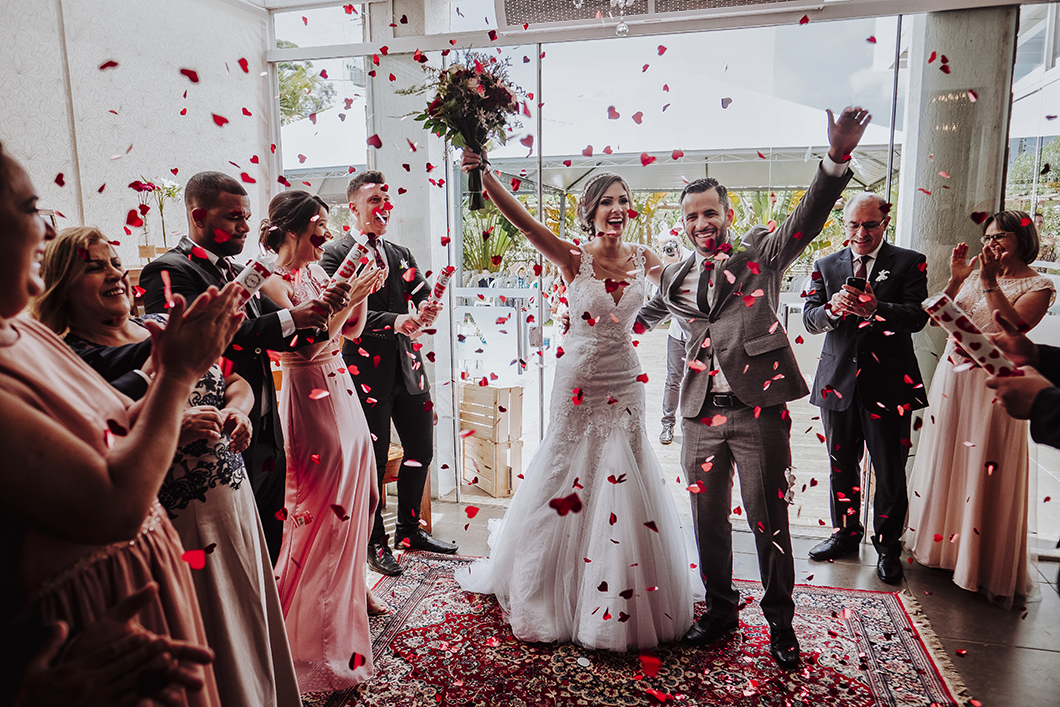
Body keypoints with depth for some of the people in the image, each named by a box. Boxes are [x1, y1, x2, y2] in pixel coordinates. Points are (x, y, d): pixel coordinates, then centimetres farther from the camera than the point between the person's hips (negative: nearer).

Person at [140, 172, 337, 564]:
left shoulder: (237, 271, 17)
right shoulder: (169, 272, -11)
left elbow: (289, 336, 14)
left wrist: (318, 310, -6)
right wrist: (289, 318, -22)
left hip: (266, 439, 8)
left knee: (268, 551, 18)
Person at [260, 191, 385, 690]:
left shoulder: (317, 273, 10)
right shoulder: (274, 282, -13)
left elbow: (353, 330, 14)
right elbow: (306, 345, -22)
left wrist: (362, 292, 0)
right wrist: (348, 297, -23)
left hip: (341, 393, 8)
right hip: (310, 399, -8)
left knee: (354, 494, 16)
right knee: (321, 504, 2)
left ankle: (349, 588, 37)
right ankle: (312, 623, 21)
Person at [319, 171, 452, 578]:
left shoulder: (401, 254, 16)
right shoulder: (336, 254, -4)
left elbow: (423, 297, 7)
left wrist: (426, 310, -16)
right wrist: (394, 321, -27)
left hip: (406, 365, 7)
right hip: (365, 366, -6)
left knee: (421, 449, 13)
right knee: (373, 458, 3)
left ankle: (409, 530, 32)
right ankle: (375, 543, 20)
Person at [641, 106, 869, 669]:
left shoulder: (760, 253, 3)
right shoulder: (675, 277, 13)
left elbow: (807, 220, -12)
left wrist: (837, 159, -27)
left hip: (758, 409, -3)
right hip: (702, 412, 4)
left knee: (769, 519, 5)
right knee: (708, 518, 13)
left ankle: (780, 622, 24)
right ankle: (720, 609, 32)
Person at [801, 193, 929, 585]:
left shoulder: (909, 263, 0)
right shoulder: (826, 266, 9)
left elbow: (917, 315, -13)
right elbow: (809, 318, 0)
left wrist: (876, 309, -32)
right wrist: (832, 310, -22)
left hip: (888, 384, -2)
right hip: (838, 381, 3)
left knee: (890, 472, 5)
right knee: (842, 466, 15)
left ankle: (888, 546, 23)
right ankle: (845, 532, 33)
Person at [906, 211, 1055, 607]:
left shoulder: (1038, 287, -4)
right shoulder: (976, 275, 11)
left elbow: (1014, 329, -20)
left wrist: (990, 283, -19)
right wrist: (955, 280, -7)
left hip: (994, 385, -5)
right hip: (952, 379, 6)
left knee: (983, 470, -1)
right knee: (945, 459, 12)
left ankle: (983, 563, 14)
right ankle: (941, 542, 29)